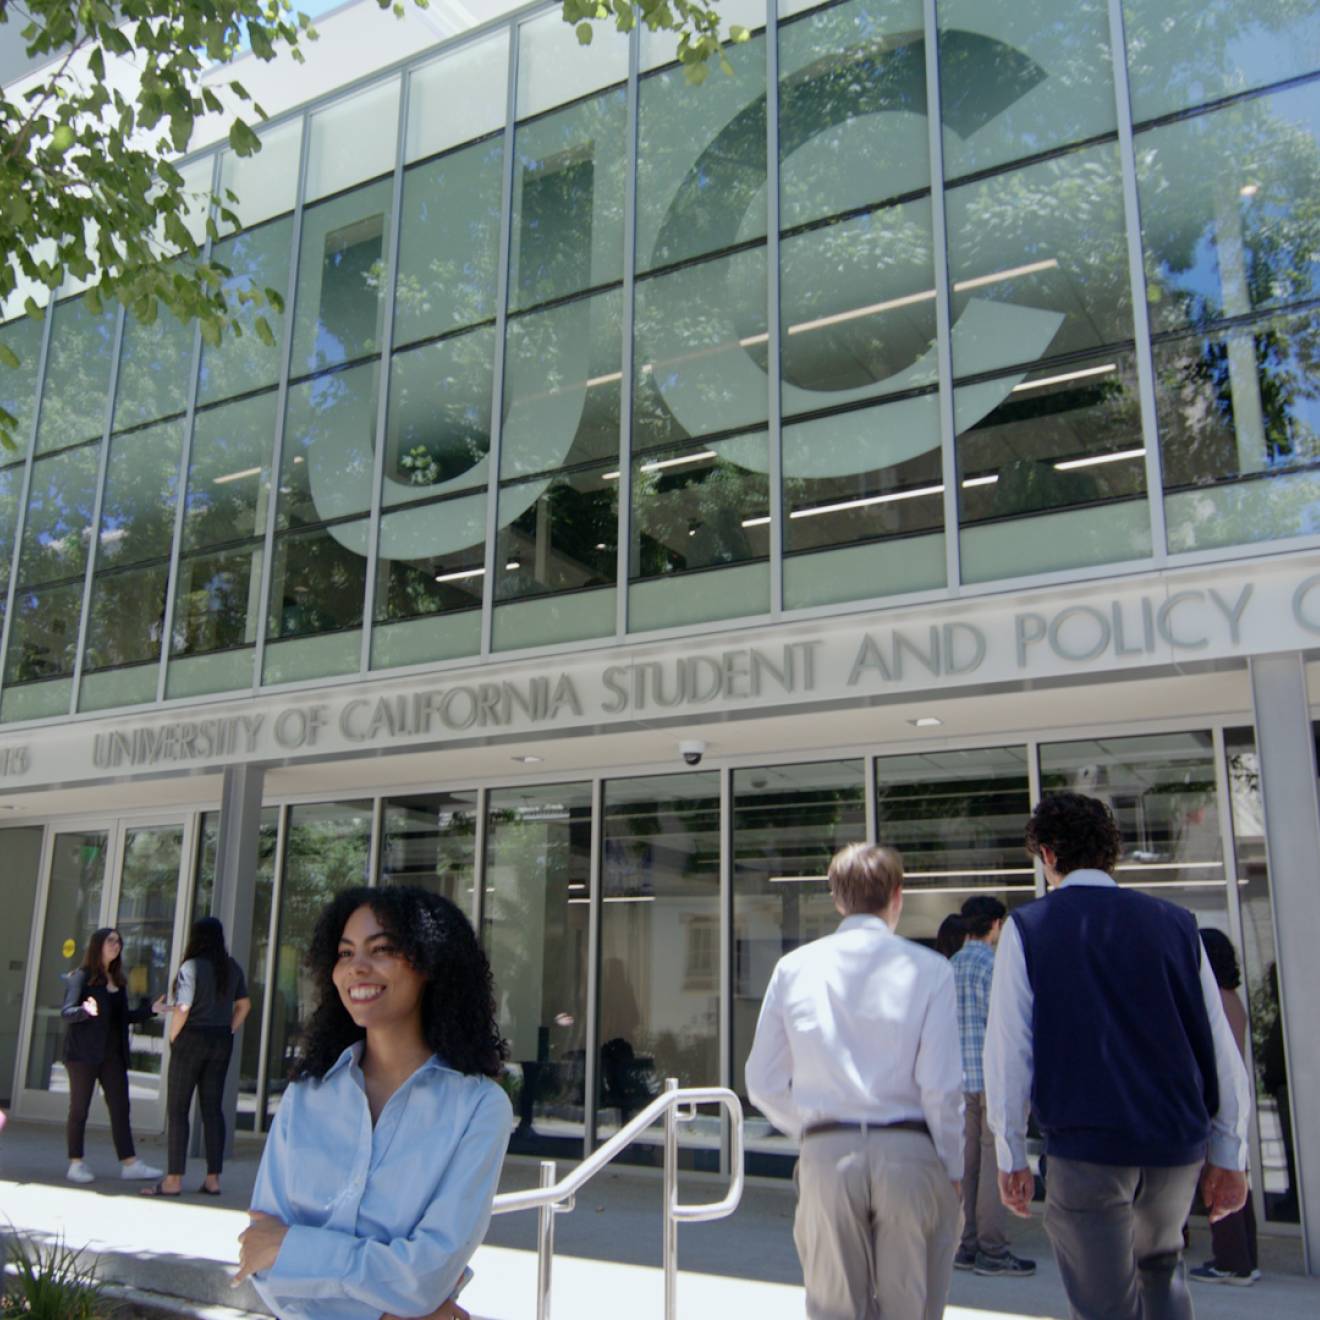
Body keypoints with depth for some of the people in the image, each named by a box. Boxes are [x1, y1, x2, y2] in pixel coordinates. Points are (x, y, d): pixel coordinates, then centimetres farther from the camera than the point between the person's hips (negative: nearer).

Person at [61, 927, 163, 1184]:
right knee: (79, 1108, 2)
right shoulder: (82, 977, -4)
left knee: (120, 1107, 2)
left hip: (112, 1054, 6)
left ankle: (129, 1163, 2)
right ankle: (76, 1164, 11)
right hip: (84, 1053, -6)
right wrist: (85, 1011, -33)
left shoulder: (117, 980, 14)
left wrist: (150, 1009, 9)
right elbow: (66, 1012, -13)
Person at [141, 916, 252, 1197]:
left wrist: (173, 1039, -3)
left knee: (177, 1109, 2)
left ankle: (174, 1179, 2)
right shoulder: (233, 969, 8)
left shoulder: (191, 967, -11)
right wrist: (228, 1033, 12)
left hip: (192, 1038, -6)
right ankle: (213, 1178, 10)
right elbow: (243, 1005, 11)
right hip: (221, 1042, 6)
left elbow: (183, 1009, -16)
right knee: (213, 1109, 9)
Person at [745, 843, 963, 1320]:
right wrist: (953, 1170, 5)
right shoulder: (928, 968, -5)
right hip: (909, 1153, -1)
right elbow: (941, 1085, -8)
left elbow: (763, 1084, 5)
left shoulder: (794, 967, 3)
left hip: (825, 1156, 2)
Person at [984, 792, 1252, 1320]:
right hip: (1178, 1141, 4)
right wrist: (1229, 1153, 13)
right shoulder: (1173, 923, 5)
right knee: (1162, 1266, 29)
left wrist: (1011, 1156, 1)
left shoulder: (1027, 927, -3)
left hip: (1085, 1142, -4)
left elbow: (1007, 1051, -7)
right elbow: (1220, 1046, 5)